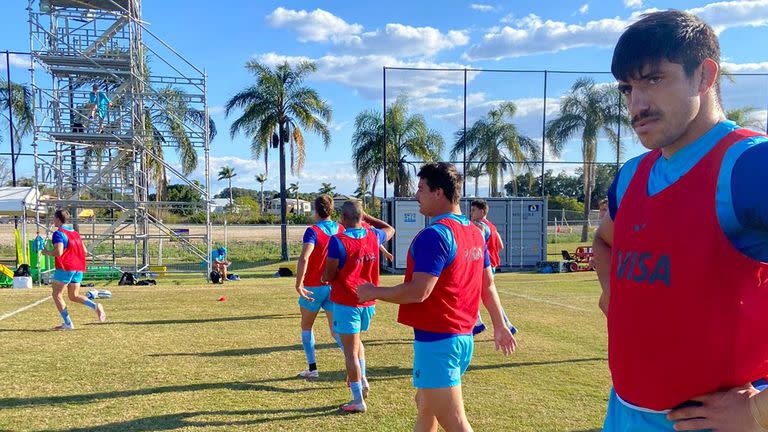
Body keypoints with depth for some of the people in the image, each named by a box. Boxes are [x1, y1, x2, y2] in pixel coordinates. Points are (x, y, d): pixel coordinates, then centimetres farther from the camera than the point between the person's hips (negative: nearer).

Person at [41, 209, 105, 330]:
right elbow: (84, 250, 16)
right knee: (74, 296, 14)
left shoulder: (58, 233, -8)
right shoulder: (75, 232, 17)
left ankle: (68, 323, -1)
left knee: (57, 294, 5)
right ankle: (95, 306, -11)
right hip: (79, 268, 8)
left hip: (65, 267, -8)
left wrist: (46, 252, -2)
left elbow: (58, 252, -19)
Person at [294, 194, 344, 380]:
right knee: (336, 330, 5)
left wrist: (298, 284, -25)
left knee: (306, 327, 17)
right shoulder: (340, 229, 4)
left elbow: (304, 258, -27)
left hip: (313, 287, -4)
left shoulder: (313, 231, -13)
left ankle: (312, 369, 16)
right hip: (334, 287, 4)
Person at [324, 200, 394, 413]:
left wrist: (325, 275, 8)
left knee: (350, 350, 1)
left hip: (346, 302, -6)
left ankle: (358, 400, 5)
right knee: (355, 340, 28)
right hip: (368, 301, 6)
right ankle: (362, 379, 20)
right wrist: (367, 217, 23)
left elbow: (329, 276, -14)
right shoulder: (373, 236, -1)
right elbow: (390, 229, 23)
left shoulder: (338, 241, -17)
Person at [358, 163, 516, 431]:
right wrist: (499, 325, 24)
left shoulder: (434, 235, -20)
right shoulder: (474, 231, 9)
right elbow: (488, 284, 15)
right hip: (464, 336, 10)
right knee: (425, 404, 24)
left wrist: (373, 292, -10)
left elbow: (418, 292, -24)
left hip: (436, 341, -10)